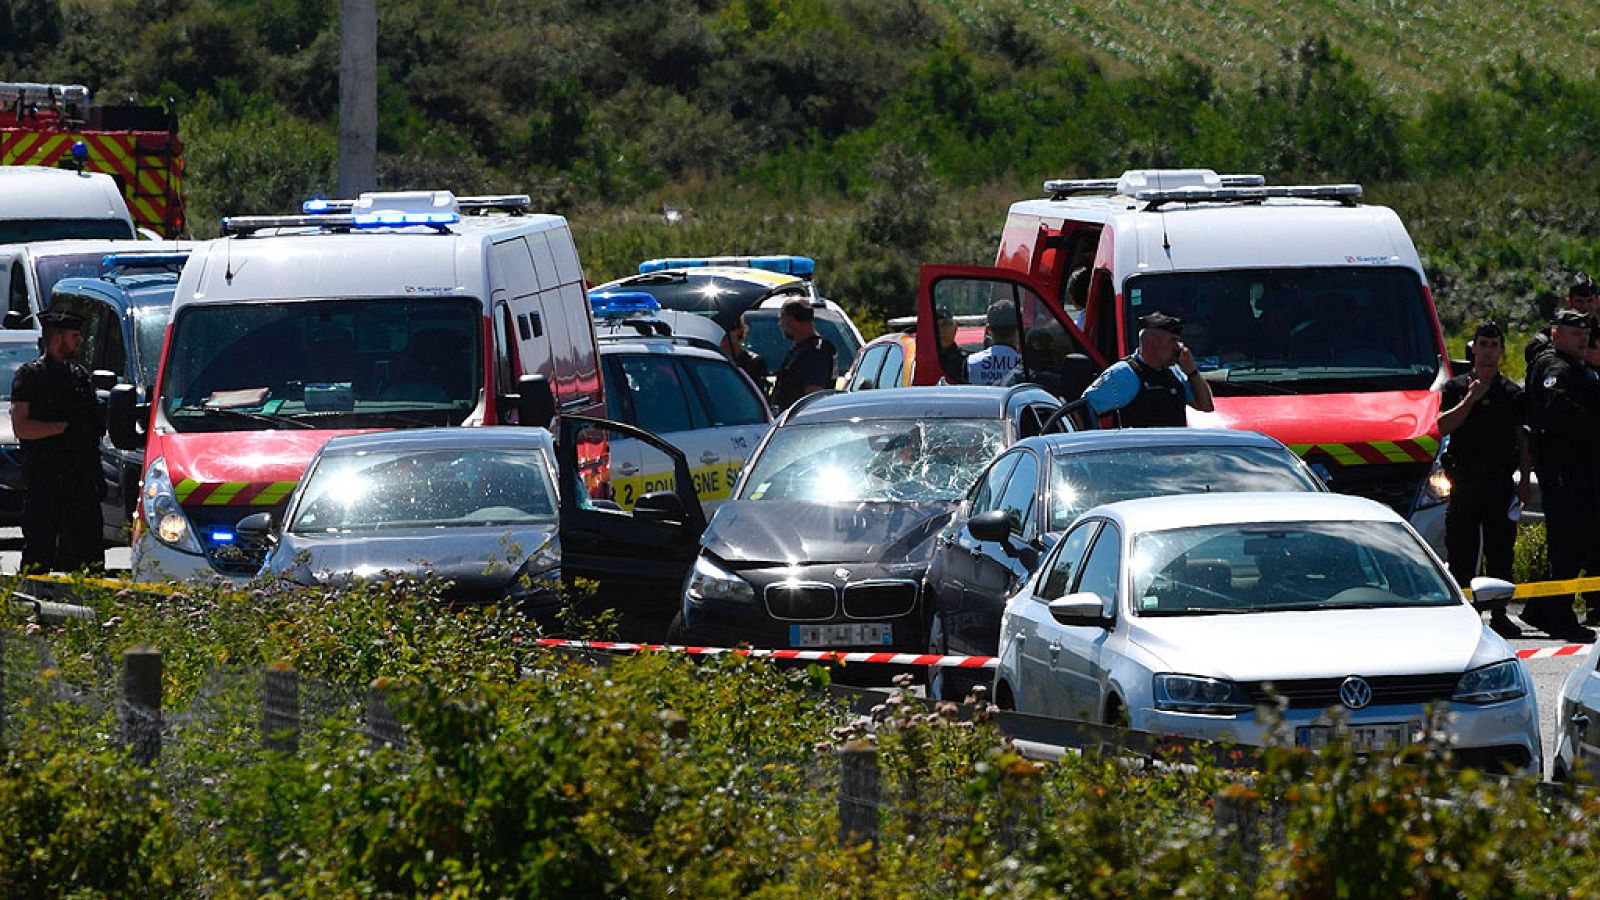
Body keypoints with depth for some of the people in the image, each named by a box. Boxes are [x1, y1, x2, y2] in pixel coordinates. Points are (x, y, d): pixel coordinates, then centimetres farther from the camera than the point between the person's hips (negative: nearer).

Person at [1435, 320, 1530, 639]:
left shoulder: (1511, 393, 12)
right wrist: (1470, 400, -11)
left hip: (1500, 481, 1)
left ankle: (1499, 615, 7)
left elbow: (1522, 439, 13)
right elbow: (1443, 425, -5)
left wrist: (1524, 481, 7)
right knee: (1461, 552, -2)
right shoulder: (1455, 388, 8)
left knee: (1500, 550, 1)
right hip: (1464, 480, -1)